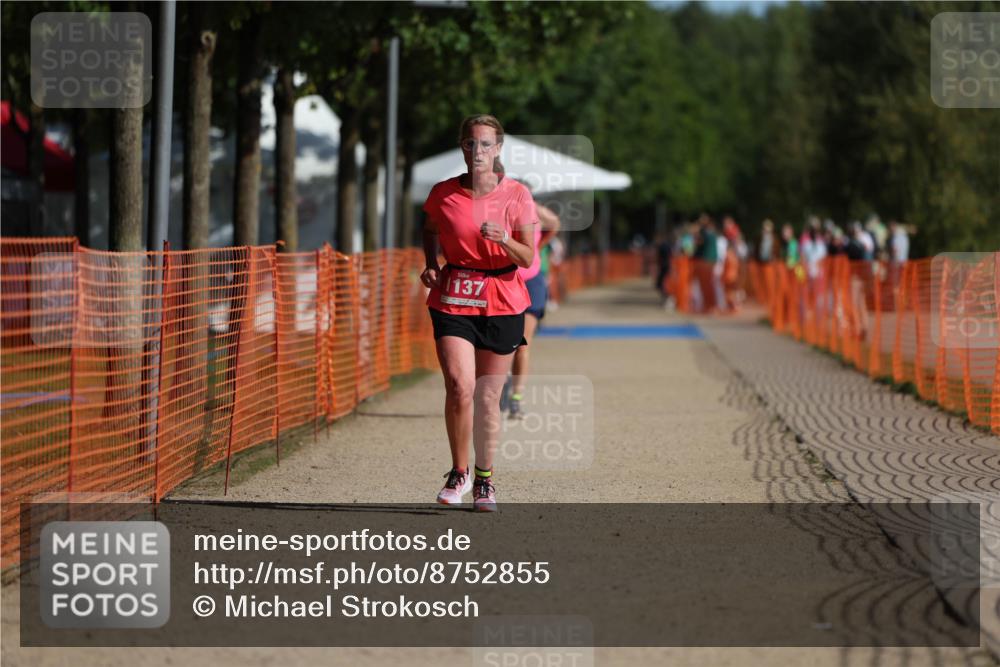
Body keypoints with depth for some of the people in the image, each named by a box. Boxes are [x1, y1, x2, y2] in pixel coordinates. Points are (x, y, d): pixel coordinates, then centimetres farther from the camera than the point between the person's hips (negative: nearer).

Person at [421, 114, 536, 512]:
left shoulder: (515, 195, -5)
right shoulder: (443, 194, -1)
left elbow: (528, 258, -5)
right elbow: (430, 231, 20)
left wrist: (504, 239, -24)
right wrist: (431, 266, 3)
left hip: (502, 302, 0)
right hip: (453, 299, 0)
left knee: (488, 397, 5)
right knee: (459, 387, -16)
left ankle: (484, 479, 22)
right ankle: (459, 474, 3)